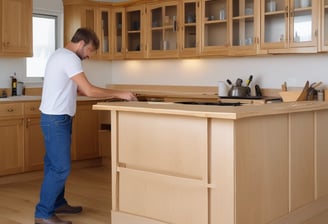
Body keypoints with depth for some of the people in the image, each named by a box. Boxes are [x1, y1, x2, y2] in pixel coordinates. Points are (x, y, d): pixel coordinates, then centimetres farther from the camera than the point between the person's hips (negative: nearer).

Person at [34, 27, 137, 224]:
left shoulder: (61, 55, 16)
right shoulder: (70, 58, -17)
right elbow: (89, 91, -23)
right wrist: (119, 94, -14)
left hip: (57, 118, 11)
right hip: (56, 119, -11)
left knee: (56, 165, 17)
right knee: (60, 167, -7)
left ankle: (57, 203, 28)